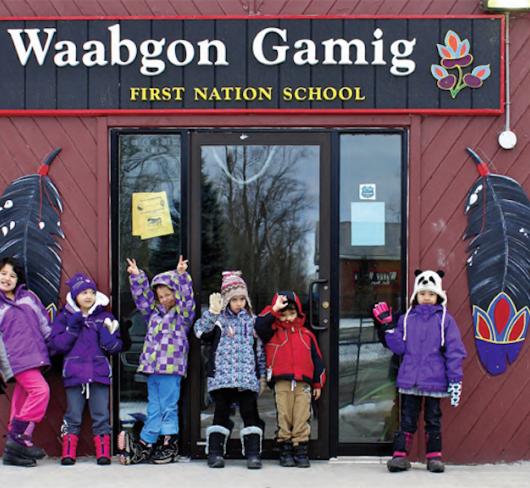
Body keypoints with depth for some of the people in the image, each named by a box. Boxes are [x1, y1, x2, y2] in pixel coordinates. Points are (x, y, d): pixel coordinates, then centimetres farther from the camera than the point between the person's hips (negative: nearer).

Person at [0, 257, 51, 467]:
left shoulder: (28, 296, 17)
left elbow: (44, 323, 21)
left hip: (34, 356, 6)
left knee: (22, 399, 6)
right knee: (40, 390, -20)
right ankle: (20, 437, -13)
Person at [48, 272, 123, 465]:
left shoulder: (105, 317, 9)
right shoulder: (65, 317, 6)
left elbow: (114, 348, 6)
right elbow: (54, 346, -3)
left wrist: (107, 334, -13)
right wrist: (72, 329, -11)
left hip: (99, 373, 1)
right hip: (74, 374, -1)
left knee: (101, 416, 0)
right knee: (73, 416, 2)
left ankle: (103, 452, 6)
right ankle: (68, 453, 8)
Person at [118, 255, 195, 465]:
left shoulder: (182, 313, 0)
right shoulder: (154, 312, 16)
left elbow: (186, 297, -14)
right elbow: (142, 296, 18)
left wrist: (182, 275, -24)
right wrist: (136, 276, 8)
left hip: (171, 368, -6)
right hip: (152, 367, 6)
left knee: (168, 407, 0)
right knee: (154, 408, 10)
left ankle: (169, 443, 6)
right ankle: (145, 444, 10)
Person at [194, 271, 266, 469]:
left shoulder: (251, 320, 13)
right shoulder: (218, 319, 5)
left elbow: (259, 350, 15)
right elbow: (200, 330, -14)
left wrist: (262, 375, 12)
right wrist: (212, 311, -23)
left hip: (247, 377, 2)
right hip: (222, 376, -2)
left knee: (250, 413, -1)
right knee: (221, 412, 2)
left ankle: (253, 453, 2)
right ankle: (215, 452, 8)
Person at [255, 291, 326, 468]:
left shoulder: (306, 335, 16)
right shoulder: (273, 332, 11)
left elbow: (316, 359, 18)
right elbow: (260, 325, -11)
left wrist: (318, 383, 15)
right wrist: (274, 309, -16)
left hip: (303, 383, 1)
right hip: (281, 383, -1)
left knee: (302, 418, -2)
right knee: (284, 417, 0)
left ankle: (301, 451, 3)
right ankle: (285, 451, 7)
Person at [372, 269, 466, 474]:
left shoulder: (445, 320, 0)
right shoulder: (406, 319, 6)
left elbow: (454, 351, -2)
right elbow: (399, 347, 3)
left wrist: (455, 380, -7)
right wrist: (388, 327, -8)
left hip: (435, 380, -1)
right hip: (409, 379, 1)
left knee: (433, 419, 9)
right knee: (407, 419, 5)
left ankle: (434, 457, 17)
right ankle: (400, 455, 9)